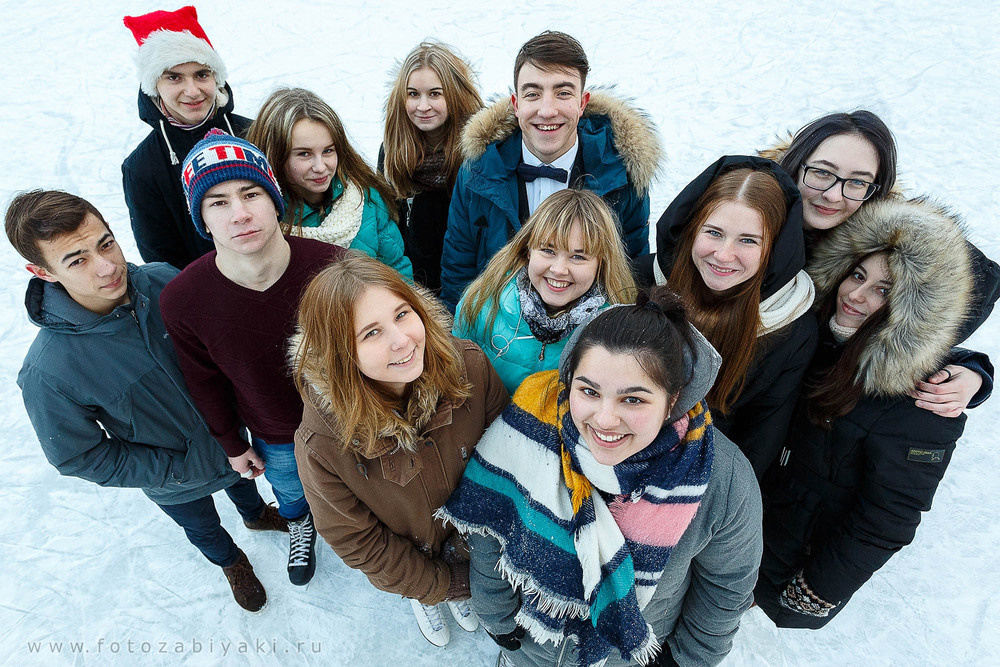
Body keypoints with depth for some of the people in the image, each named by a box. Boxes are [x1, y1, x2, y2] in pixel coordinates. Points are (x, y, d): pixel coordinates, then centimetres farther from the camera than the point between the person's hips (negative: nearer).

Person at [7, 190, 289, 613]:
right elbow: (79, 456, -19)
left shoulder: (162, 281, -26)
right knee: (203, 529, 29)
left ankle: (256, 515, 69)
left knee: (242, 481, 34)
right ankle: (231, 561, 63)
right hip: (175, 484, -2)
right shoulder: (47, 372, -34)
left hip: (227, 434, 3)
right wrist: (177, 468, -18)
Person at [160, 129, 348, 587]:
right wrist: (233, 444, 5)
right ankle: (300, 526, 69)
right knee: (290, 493, 32)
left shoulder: (334, 266, -32)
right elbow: (206, 382, -7)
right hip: (276, 438, 2)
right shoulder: (181, 301, -27)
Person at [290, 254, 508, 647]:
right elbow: (356, 541, -21)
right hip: (409, 556, -1)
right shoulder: (320, 444, -37)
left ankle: (458, 589, 68)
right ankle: (423, 599, 68)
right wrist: (441, 585, -12)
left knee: (469, 582, 33)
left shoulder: (469, 367, -33)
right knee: (423, 589, 33)